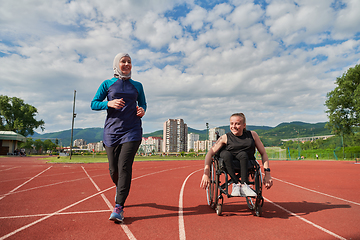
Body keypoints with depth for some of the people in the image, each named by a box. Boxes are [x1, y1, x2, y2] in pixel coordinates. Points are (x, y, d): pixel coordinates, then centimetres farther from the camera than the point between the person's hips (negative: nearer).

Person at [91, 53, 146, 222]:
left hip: (132, 131, 0)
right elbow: (94, 104, 6)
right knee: (113, 169, 6)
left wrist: (142, 110, -3)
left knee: (124, 167, -12)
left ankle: (118, 207, -7)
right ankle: (120, 190, 39)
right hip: (112, 131, 1)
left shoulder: (137, 86, 13)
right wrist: (109, 103, -14)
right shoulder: (107, 84, 9)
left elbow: (143, 103, 21)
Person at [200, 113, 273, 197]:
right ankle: (236, 183, -29)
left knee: (243, 154, -32)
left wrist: (267, 174, -8)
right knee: (226, 154, -33)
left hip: (246, 162, 1)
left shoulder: (252, 135, 0)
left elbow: (263, 154, 4)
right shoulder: (225, 138, -6)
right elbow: (210, 153, -15)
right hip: (228, 163, -1)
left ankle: (243, 185, -29)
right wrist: (206, 173, -29)